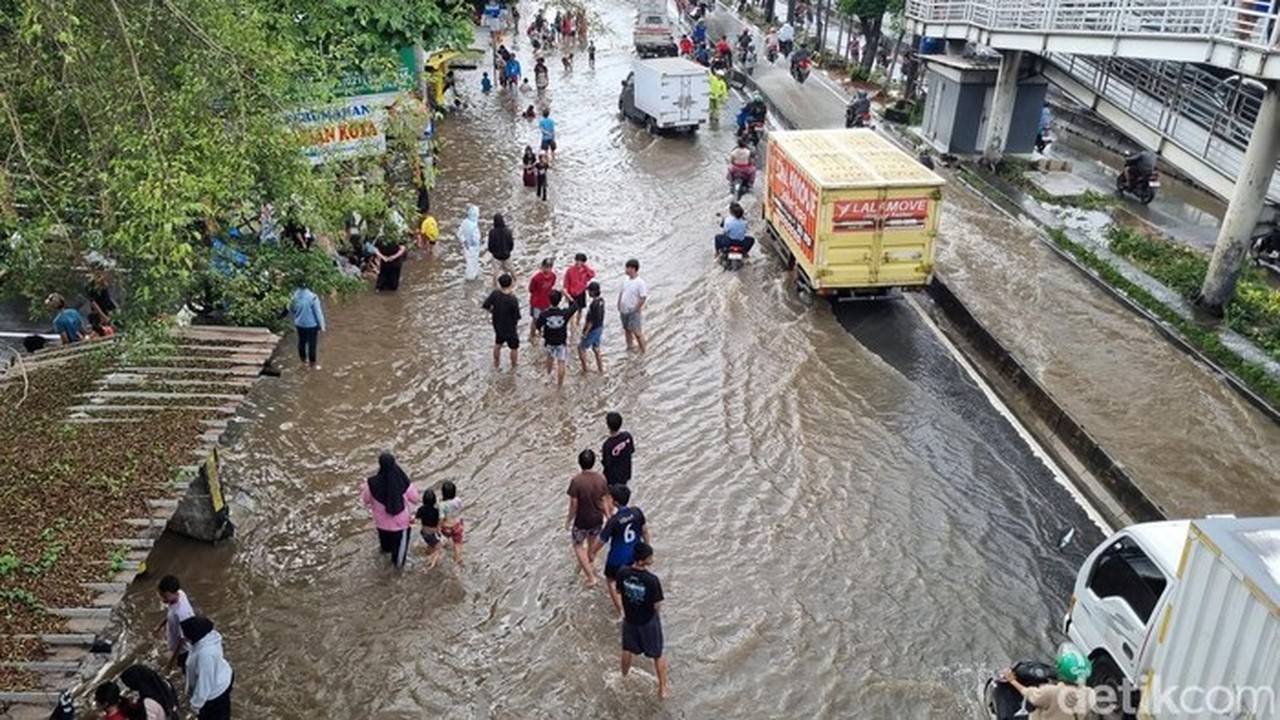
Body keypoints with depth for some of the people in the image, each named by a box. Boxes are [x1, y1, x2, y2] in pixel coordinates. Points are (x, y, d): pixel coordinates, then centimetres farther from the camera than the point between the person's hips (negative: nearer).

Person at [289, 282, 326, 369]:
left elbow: (291, 310, 7)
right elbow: (318, 312, -17)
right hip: (311, 325, -5)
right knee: (312, 344, 9)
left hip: (299, 324, 5)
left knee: (302, 341, 23)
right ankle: (312, 363, 20)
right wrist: (322, 326, -6)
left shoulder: (294, 296, -9)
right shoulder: (312, 297, -25)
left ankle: (303, 359, 41)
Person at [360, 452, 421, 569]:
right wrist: (419, 496, 7)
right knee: (400, 539, 29)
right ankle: (398, 561, 52)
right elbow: (415, 498, -16)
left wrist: (363, 489, 11)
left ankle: (386, 549, 68)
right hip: (400, 519, -2)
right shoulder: (403, 482, -33)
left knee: (384, 535, 36)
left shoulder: (373, 483, -32)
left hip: (382, 519, 2)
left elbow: (366, 499, -10)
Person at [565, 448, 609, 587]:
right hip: (597, 518, 4)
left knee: (578, 546, 16)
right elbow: (604, 501, -4)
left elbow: (574, 505, -18)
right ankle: (589, 564, 51)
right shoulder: (601, 478, -13)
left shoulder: (576, 481, -25)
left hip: (582, 520, -4)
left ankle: (591, 577, 12)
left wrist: (568, 520, -4)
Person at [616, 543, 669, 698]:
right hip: (649, 621, -4)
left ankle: (624, 677, 53)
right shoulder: (652, 580, -32)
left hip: (629, 619, 4)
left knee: (628, 650, 30)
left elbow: (619, 591, 0)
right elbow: (657, 606, -25)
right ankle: (663, 688, 30)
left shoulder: (623, 573, -19)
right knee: (658, 655, 18)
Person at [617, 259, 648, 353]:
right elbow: (621, 293, 11)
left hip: (633, 312, -7)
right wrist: (619, 306, 9)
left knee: (637, 332, -2)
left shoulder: (640, 283, -18)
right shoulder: (625, 280, 4)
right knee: (627, 329, 19)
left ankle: (643, 352, 9)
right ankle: (630, 345, 36)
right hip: (624, 310, 7)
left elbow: (643, 298, -19)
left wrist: (636, 309, -16)